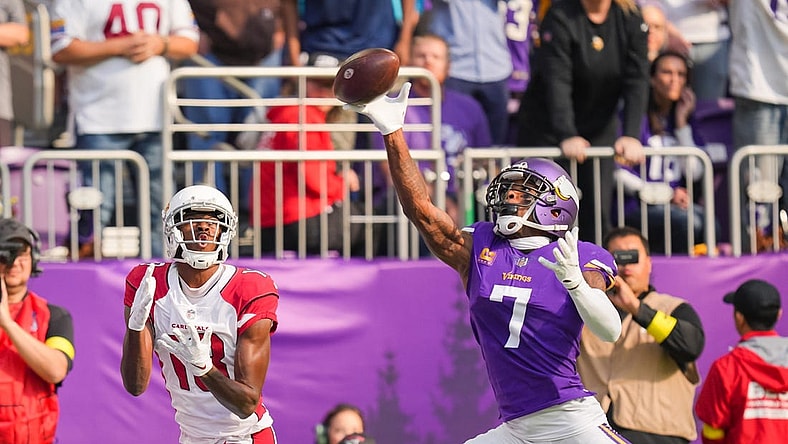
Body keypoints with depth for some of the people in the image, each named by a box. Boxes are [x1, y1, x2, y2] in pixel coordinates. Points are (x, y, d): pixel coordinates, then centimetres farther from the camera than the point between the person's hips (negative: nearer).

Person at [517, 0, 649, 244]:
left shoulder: (632, 21, -6)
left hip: (599, 127, 4)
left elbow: (637, 80, -12)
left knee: (598, 210, -2)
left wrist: (631, 136, -25)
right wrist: (566, 136, -37)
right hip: (547, 127, -4)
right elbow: (556, 80, -26)